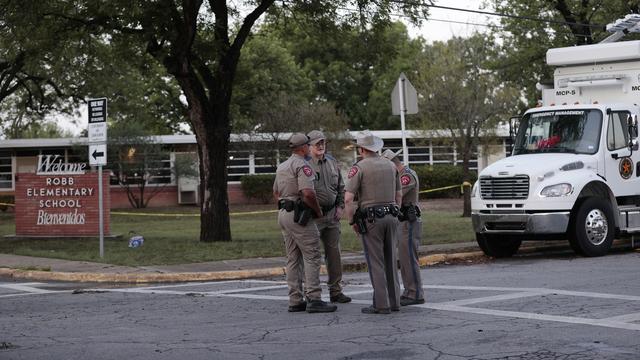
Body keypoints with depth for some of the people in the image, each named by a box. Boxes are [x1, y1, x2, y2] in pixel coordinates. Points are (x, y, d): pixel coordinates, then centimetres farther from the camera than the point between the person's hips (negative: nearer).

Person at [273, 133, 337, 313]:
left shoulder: (282, 166, 17)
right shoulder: (302, 165, -12)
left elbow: (276, 192, 25)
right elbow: (308, 193, -23)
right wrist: (318, 211, -10)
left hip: (283, 214, 9)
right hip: (298, 215, -9)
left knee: (293, 259, 11)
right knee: (312, 257, -8)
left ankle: (295, 300, 11)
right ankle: (314, 299, -12)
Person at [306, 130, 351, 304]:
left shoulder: (332, 162, 12)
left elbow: (341, 187, 20)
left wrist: (340, 206, 10)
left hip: (332, 214, 6)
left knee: (334, 253, 9)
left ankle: (335, 291, 16)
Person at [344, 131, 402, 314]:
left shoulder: (359, 167, -9)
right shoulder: (390, 165, 10)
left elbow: (348, 198, -15)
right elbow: (399, 194, 16)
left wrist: (352, 221, -4)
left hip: (371, 218, -6)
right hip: (391, 216, 6)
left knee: (375, 262, -2)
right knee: (391, 260, 12)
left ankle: (381, 304, -2)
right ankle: (394, 301, 15)